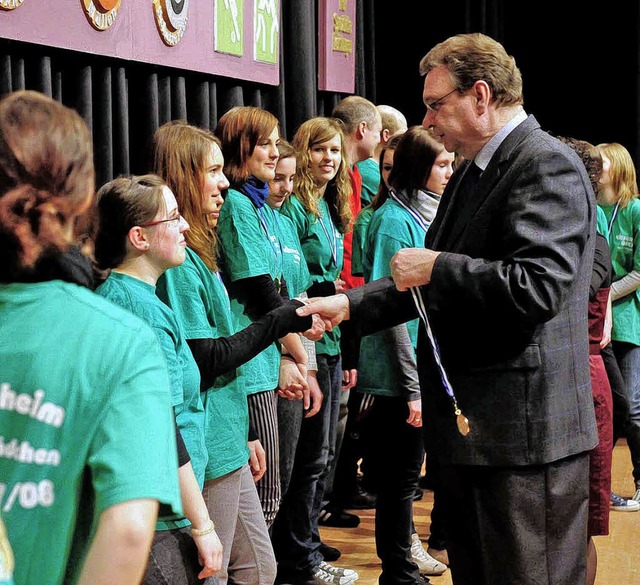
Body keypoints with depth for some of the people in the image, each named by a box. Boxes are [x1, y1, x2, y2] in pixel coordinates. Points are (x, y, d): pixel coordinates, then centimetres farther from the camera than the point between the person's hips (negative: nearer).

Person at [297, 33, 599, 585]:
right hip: (468, 425, 10)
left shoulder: (549, 166, -14)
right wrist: (349, 305, 10)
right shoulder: (470, 176, 17)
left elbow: (538, 286, -26)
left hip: (526, 432, -10)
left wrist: (436, 267, -16)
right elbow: (434, 284, 21)